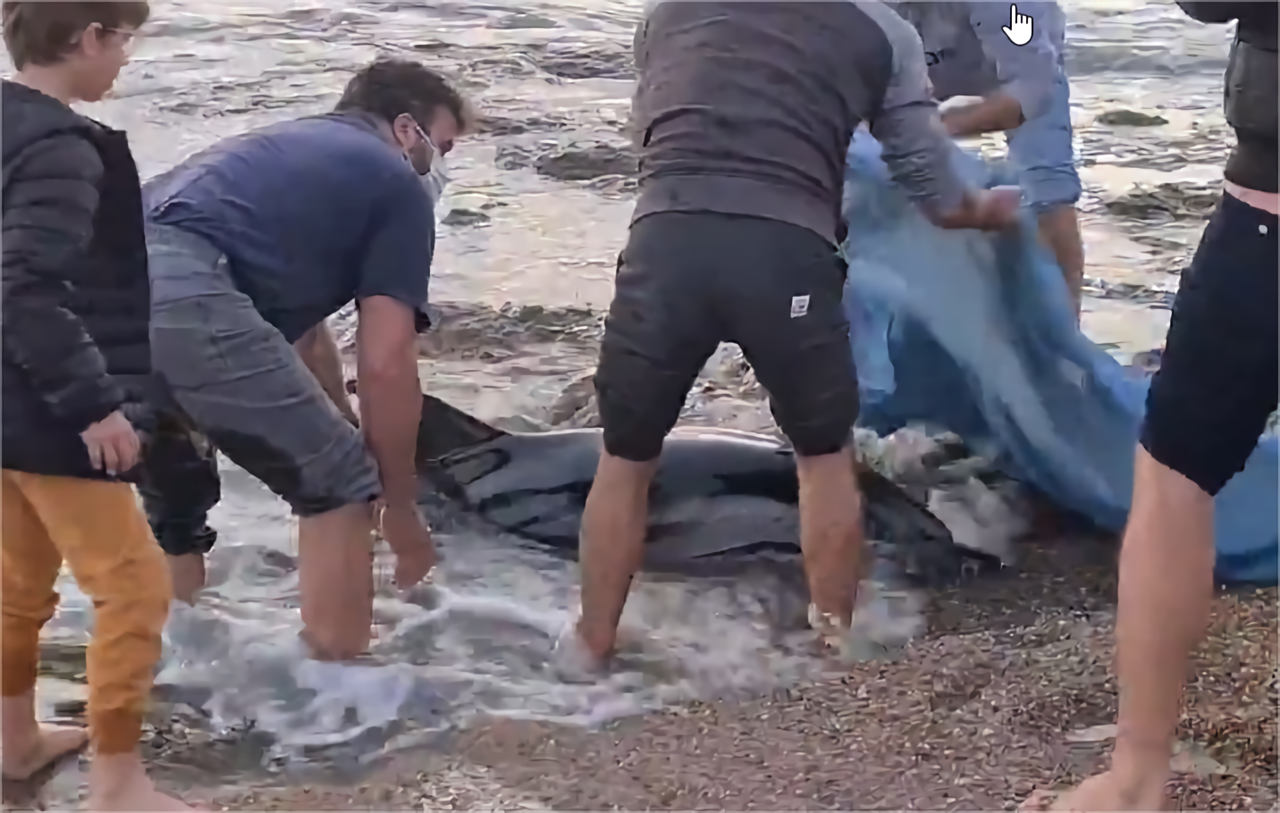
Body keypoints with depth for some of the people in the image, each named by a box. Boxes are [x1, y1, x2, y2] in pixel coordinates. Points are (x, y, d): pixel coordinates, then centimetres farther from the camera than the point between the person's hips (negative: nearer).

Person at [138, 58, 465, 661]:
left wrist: (342, 438, 50)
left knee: (175, 496, 30)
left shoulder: (290, 149, 38)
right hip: (180, 296, -8)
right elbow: (385, 364, 8)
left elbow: (302, 332, 44)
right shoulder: (397, 184, 15)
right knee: (337, 484, 9)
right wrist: (400, 505, 19)